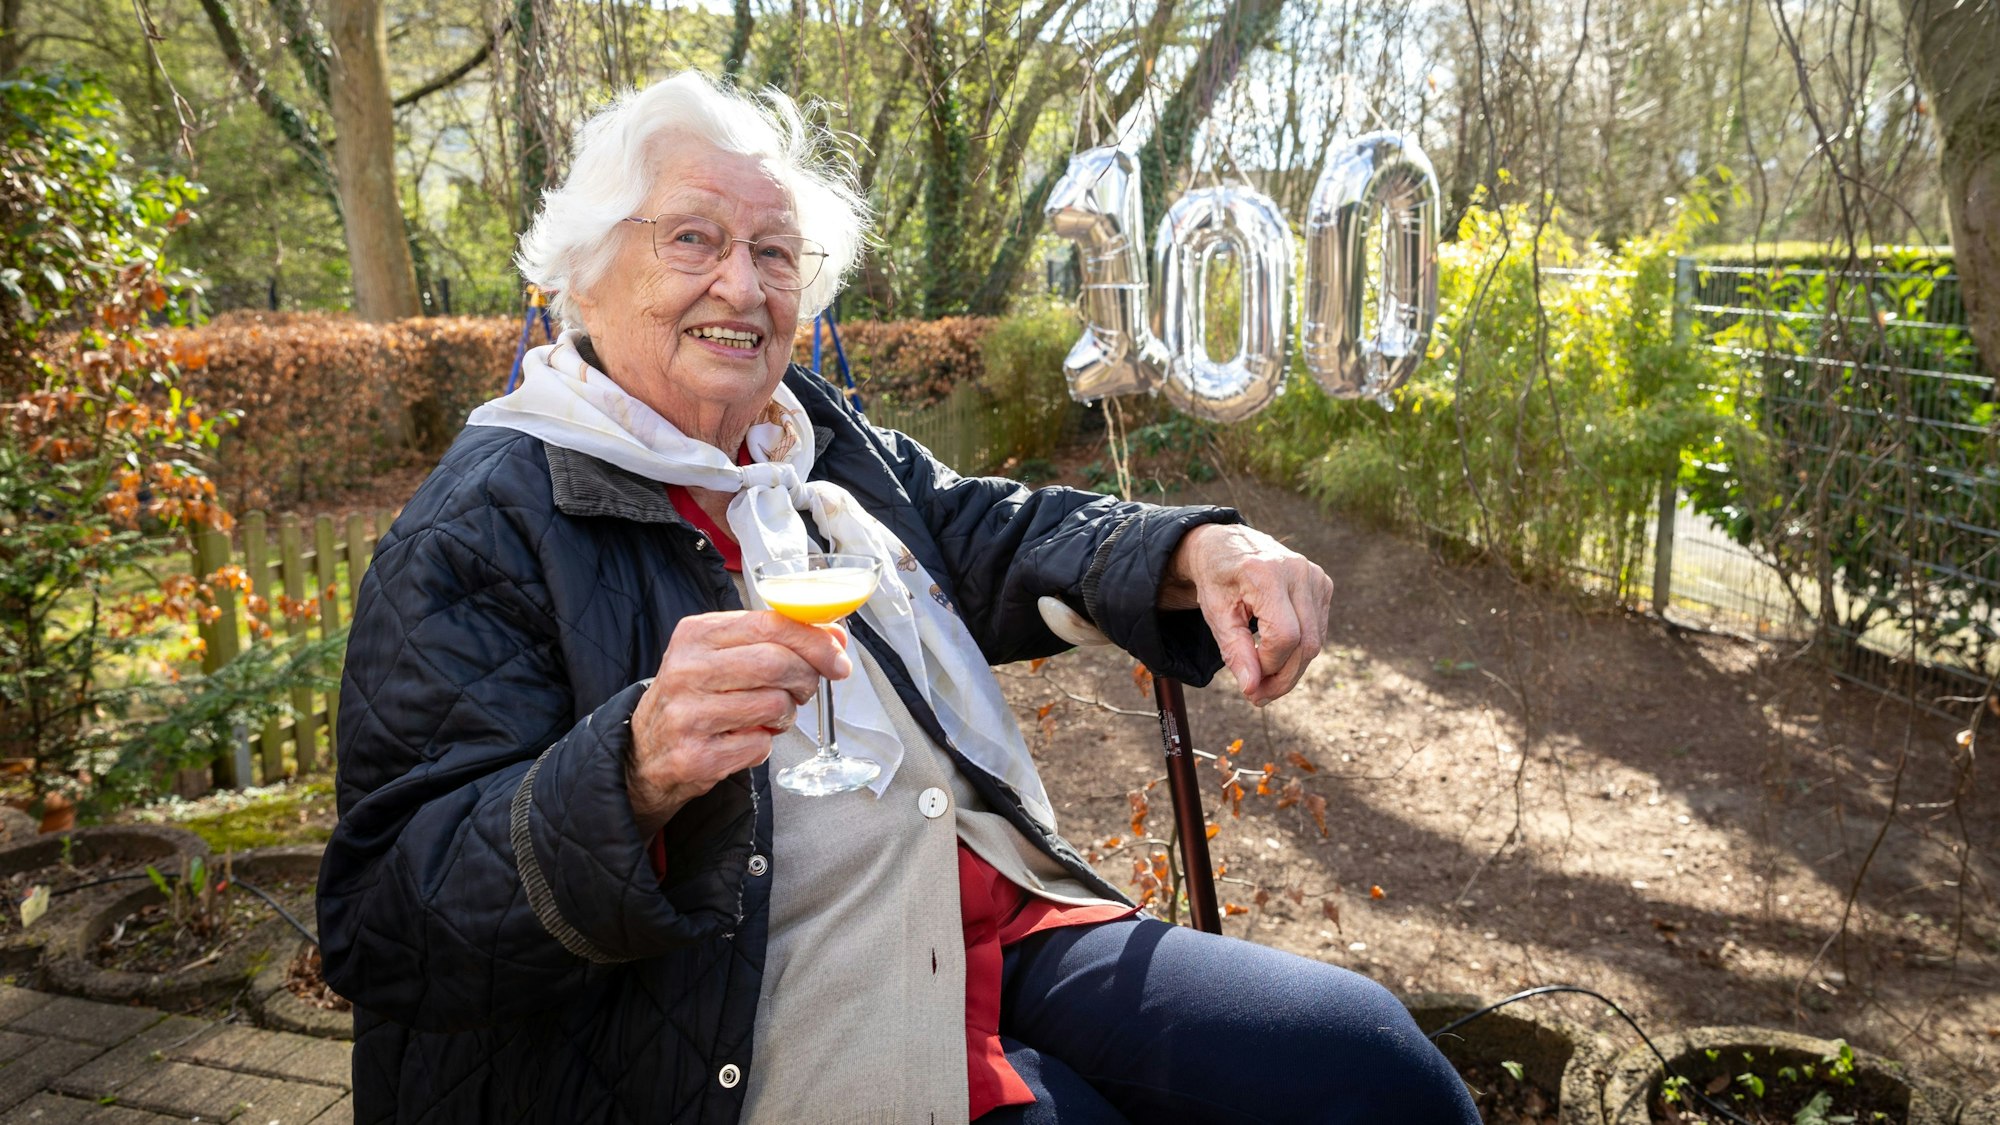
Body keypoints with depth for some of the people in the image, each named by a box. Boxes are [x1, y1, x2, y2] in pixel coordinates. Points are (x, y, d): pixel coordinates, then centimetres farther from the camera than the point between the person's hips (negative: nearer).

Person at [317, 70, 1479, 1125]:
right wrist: (634, 770, -35)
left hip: (1008, 934, 7)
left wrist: (1197, 553, -2)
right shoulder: (480, 532, -10)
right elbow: (384, 930, -15)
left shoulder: (817, 433, 12)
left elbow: (990, 536, 19)